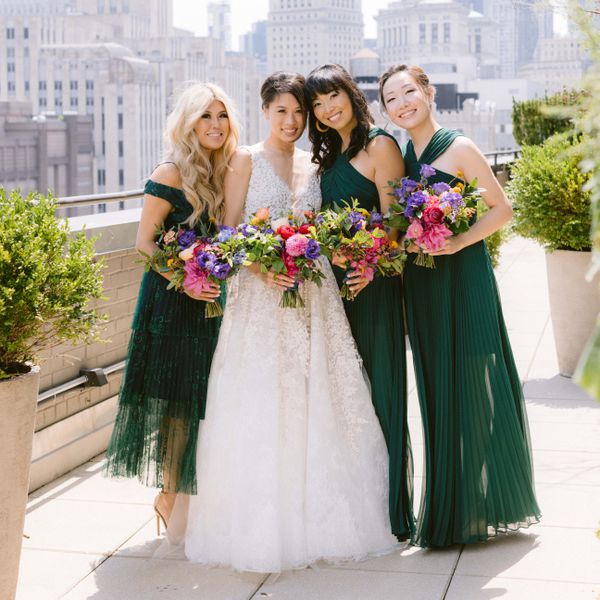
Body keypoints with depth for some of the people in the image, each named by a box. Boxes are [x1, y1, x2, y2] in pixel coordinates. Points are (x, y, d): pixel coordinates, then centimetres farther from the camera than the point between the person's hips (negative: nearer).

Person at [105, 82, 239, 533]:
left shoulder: (225, 173, 9)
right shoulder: (171, 174, -10)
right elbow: (144, 242, -12)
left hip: (212, 299, 6)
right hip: (172, 299, -6)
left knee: (200, 398, 10)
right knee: (174, 398, -1)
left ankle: (176, 494, 23)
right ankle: (169, 496, 12)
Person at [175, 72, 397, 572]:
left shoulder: (315, 165, 15)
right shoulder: (246, 160, 2)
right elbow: (228, 231, -3)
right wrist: (261, 267, -19)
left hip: (313, 296, 4)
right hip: (260, 295, -4)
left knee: (316, 406, 5)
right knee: (260, 410, -4)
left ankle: (318, 520, 16)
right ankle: (260, 527, 5)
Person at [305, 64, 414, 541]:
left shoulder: (380, 146, -7)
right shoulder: (331, 155, 16)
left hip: (371, 283, -8)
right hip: (333, 282, 8)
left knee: (378, 390, -2)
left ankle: (388, 507, 8)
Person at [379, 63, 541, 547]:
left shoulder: (459, 149, -6)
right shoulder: (398, 157, 11)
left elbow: (502, 209, -7)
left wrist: (458, 243, -18)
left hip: (462, 277, -6)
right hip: (419, 283, 6)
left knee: (472, 387, -1)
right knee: (437, 392, 10)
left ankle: (483, 505, 13)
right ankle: (448, 510, 20)